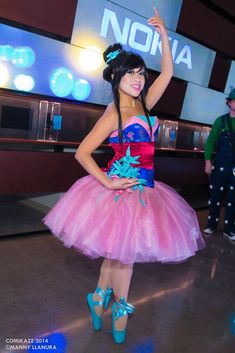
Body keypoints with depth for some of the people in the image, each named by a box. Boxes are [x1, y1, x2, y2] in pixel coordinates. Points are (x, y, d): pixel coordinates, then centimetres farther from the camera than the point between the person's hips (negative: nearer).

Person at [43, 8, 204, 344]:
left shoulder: (143, 106, 7)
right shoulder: (114, 115, -12)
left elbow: (167, 72, 11)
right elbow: (82, 153, -13)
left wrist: (164, 35, 4)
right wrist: (108, 183, -18)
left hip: (143, 190, 7)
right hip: (122, 190, -7)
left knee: (119, 253, 16)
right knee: (123, 254, 8)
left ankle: (100, 298, 37)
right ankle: (121, 309, 30)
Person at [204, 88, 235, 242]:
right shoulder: (221, 121, 3)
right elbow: (211, 141, 1)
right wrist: (208, 160, -7)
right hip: (220, 164, -1)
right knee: (215, 195, 5)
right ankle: (211, 224, 20)